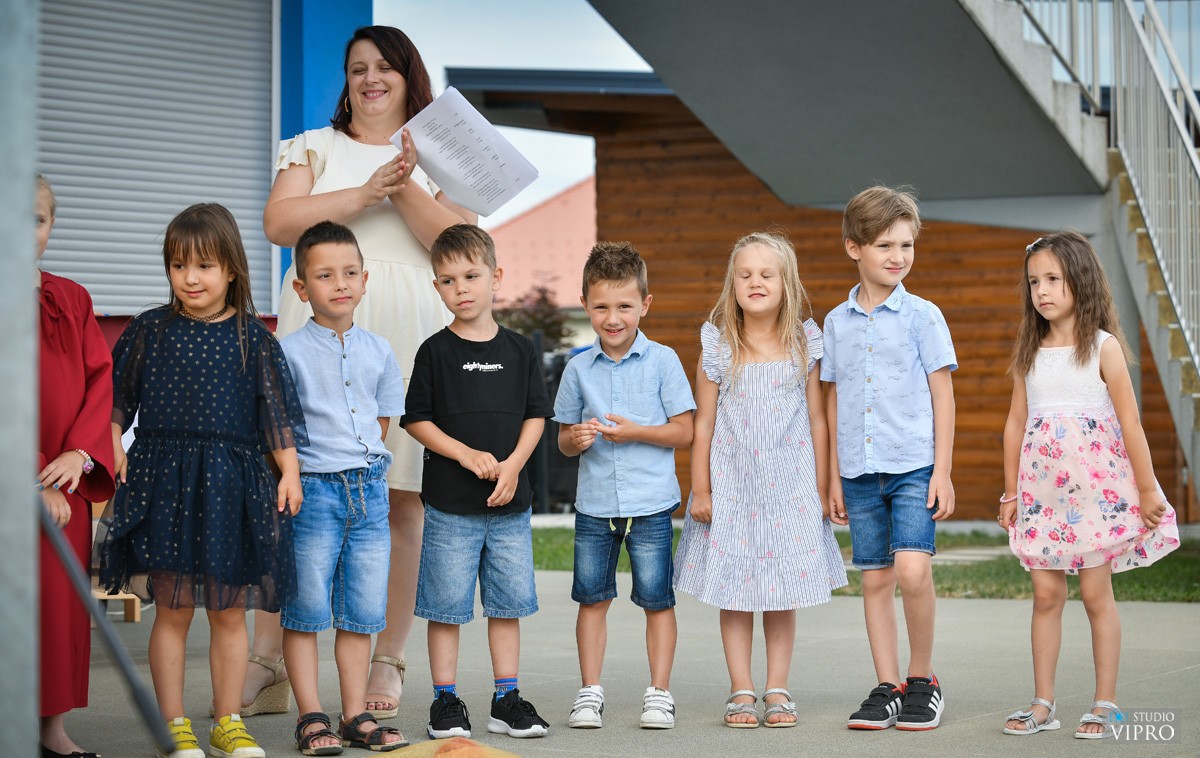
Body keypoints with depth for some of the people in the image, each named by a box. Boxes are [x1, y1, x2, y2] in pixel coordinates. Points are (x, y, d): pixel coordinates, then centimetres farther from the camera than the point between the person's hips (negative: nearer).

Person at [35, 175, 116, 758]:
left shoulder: (72, 300, 12)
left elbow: (100, 379, 8)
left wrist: (79, 454, -7)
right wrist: (34, 482, -15)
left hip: (66, 477, 5)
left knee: (63, 598, 8)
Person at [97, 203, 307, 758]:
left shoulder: (252, 338, 3)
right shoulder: (150, 330, 4)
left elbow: (277, 410, 5)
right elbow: (117, 396, 10)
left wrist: (289, 472, 0)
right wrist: (111, 448, 0)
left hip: (231, 484, 1)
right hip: (163, 482, 0)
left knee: (229, 611, 7)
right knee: (173, 609, 2)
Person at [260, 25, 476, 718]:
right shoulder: (314, 148, 17)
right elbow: (279, 221, 0)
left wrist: (405, 188, -12)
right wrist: (364, 194, -7)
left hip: (408, 332, 0)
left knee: (401, 497, -4)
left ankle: (387, 664, 3)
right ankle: (267, 666, -2)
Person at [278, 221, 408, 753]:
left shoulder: (379, 351, 10)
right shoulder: (289, 351, -4)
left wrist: (364, 470, 7)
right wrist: (294, 475, -9)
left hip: (369, 489, 4)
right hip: (313, 489, -4)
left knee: (362, 610, 7)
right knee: (306, 609, -2)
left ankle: (356, 714, 14)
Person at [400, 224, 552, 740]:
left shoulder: (519, 351, 6)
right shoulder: (436, 352, -2)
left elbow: (536, 416, 7)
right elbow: (416, 420, -3)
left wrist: (512, 464, -8)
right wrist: (468, 455, -14)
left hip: (510, 503, 3)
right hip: (450, 504, -3)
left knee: (508, 601, 8)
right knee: (447, 605, 0)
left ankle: (507, 699, 16)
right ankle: (445, 700, 9)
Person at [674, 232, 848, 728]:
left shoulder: (803, 345, 0)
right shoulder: (718, 347, -3)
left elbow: (817, 421, 5)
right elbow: (703, 422, 1)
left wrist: (821, 490, 4)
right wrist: (700, 489, 0)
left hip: (789, 483, 1)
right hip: (732, 484, 0)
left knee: (783, 594, 5)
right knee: (734, 593, 3)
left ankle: (777, 690, 14)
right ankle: (741, 692, 11)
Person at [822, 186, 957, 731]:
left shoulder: (922, 316, 0)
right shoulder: (837, 322, 9)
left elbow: (943, 396, 0)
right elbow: (834, 402, 14)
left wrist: (942, 471, -5)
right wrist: (834, 477, 12)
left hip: (914, 466, -3)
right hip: (860, 471, 3)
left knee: (912, 571, -16)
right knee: (875, 579, 6)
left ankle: (922, 678, 1)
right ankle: (887, 687, 13)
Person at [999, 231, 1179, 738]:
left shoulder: (1103, 347, -5)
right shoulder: (1029, 352, 8)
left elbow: (1129, 422, -6)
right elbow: (1016, 422, 11)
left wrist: (1147, 490, -6)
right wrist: (1010, 492, 11)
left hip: (1096, 489, -4)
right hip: (1042, 490, 4)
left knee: (1096, 593, 0)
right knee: (1045, 594, 5)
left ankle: (1105, 704, 7)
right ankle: (1043, 704, 10)